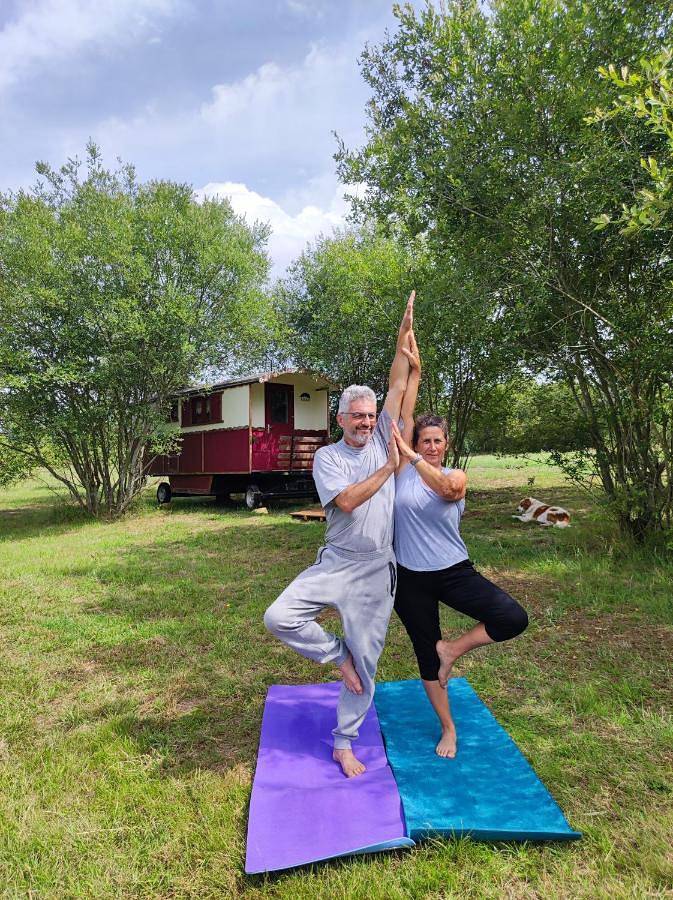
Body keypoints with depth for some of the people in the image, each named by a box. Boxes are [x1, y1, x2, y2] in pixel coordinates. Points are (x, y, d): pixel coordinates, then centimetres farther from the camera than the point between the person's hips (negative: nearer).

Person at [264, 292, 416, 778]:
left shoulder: (383, 441, 5)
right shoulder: (328, 456, -3)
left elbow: (398, 386, 2)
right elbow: (346, 501, -20)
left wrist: (405, 330, 1)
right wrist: (389, 468, -16)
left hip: (376, 571, 1)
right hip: (334, 563, -1)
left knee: (366, 658, 7)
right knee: (279, 617, -17)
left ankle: (345, 744, 26)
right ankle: (338, 653, 10)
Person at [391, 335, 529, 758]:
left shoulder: (458, 476, -4)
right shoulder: (403, 470, -4)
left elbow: (445, 489, -30)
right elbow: (405, 415, -11)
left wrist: (411, 455, -31)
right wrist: (414, 371, -12)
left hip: (454, 571, 0)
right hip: (411, 578, 0)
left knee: (513, 618, -20)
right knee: (426, 654, 12)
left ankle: (453, 650, 4)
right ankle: (448, 728, 36)